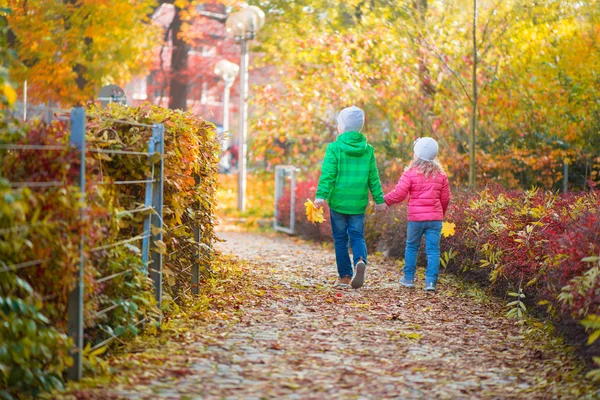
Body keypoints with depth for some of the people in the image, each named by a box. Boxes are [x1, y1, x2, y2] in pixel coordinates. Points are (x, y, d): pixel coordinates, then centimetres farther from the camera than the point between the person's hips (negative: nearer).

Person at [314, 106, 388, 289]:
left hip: (338, 201, -2)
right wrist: (379, 200, 13)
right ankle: (360, 261, -21)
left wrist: (321, 196, -18)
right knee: (357, 236, 8)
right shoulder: (368, 150, 5)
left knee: (340, 239, 8)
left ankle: (345, 276, 9)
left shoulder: (334, 148, -7)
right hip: (358, 204, 3)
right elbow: (373, 178, 7)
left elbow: (327, 174, -15)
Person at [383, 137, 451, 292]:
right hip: (435, 218, 2)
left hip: (415, 217, -2)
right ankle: (431, 281, -5)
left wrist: (385, 200, 9)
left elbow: (399, 194, -8)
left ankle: (408, 278, 22)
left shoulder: (411, 173, -7)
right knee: (433, 249, 2)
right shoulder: (440, 174, 5)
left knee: (412, 246, 15)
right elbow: (445, 197, 11)